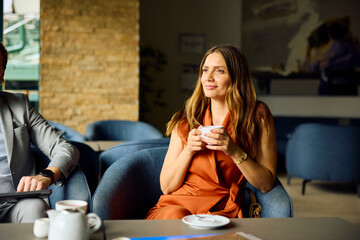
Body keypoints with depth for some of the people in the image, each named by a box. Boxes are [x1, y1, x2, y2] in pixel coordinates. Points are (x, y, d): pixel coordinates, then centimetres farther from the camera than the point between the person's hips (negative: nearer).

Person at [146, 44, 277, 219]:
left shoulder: (258, 117, 3)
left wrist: (235, 152, -15)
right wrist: (188, 150, -9)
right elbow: (166, 186, 7)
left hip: (222, 212, -1)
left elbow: (266, 184, 1)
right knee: (176, 215, -34)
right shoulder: (185, 120, 8)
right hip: (176, 204, 1)